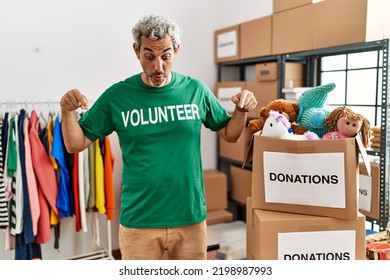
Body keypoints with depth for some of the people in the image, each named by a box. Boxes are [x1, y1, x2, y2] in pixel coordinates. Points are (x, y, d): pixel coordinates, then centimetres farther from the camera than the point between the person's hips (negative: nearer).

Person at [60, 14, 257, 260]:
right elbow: (76, 144, 0)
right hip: (138, 222, -1)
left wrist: (242, 110, -11)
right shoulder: (117, 96, -6)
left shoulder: (195, 90, -2)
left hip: (191, 218, 2)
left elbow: (230, 134, 9)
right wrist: (68, 110, -19)